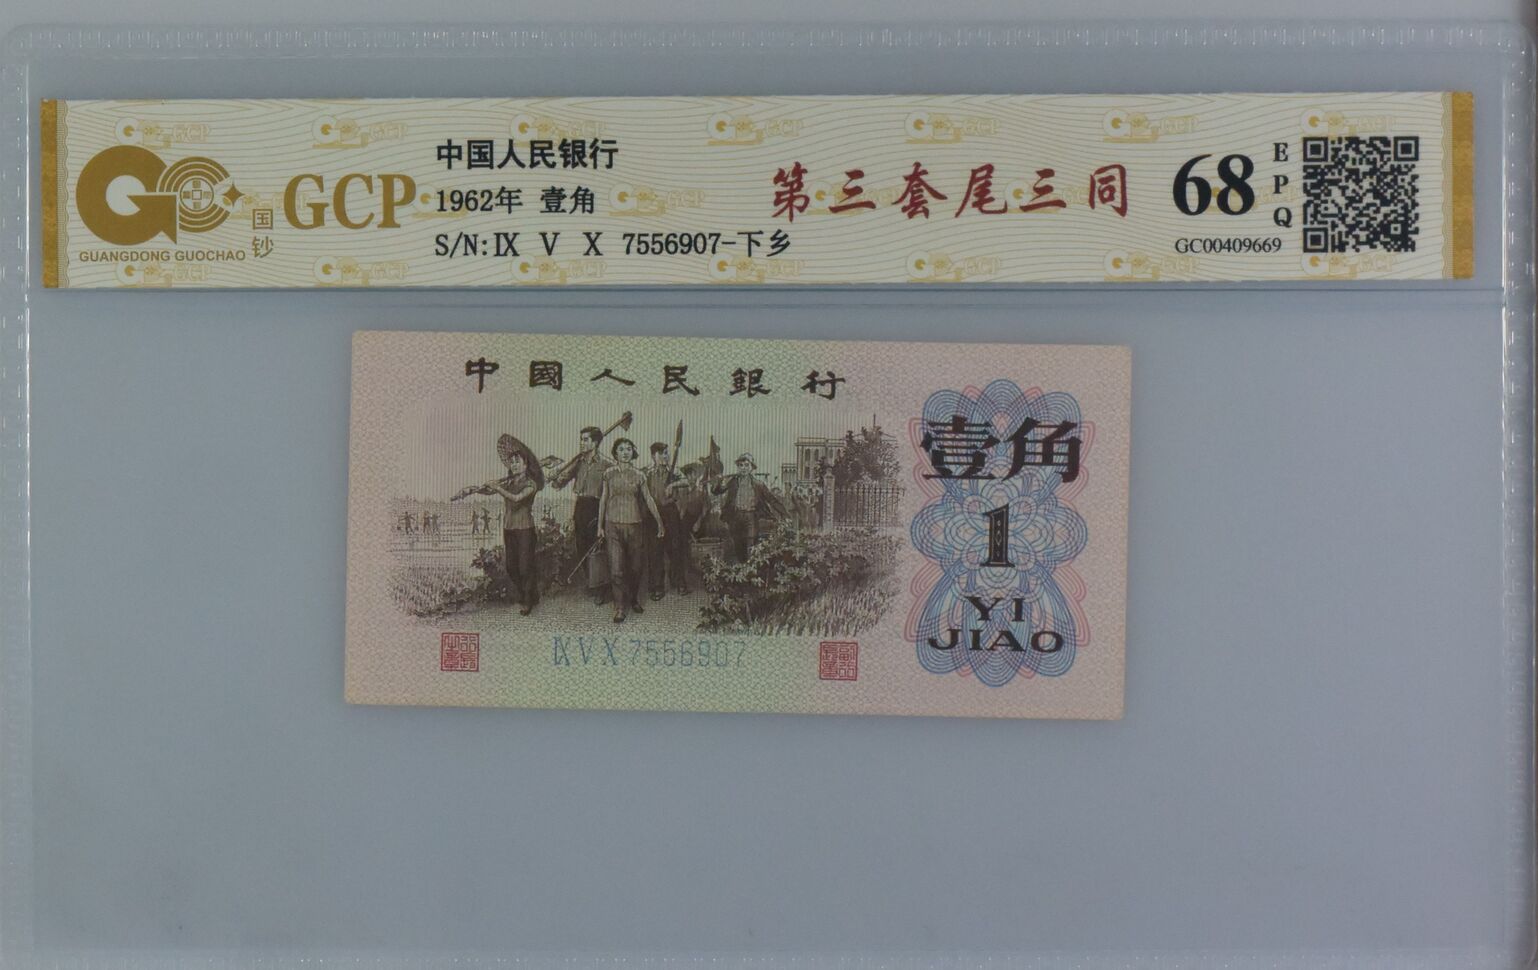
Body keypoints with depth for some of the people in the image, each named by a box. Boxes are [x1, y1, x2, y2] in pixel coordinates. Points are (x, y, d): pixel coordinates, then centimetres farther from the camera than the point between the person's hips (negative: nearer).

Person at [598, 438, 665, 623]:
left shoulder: (638, 475, 5)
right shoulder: (609, 474, 2)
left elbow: (649, 500, 8)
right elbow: (603, 500, 5)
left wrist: (660, 522, 7)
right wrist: (600, 526, 4)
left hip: (634, 525, 2)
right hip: (613, 525, -2)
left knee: (635, 566, 8)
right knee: (616, 569, -6)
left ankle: (634, 599, 28)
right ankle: (619, 608, -1)